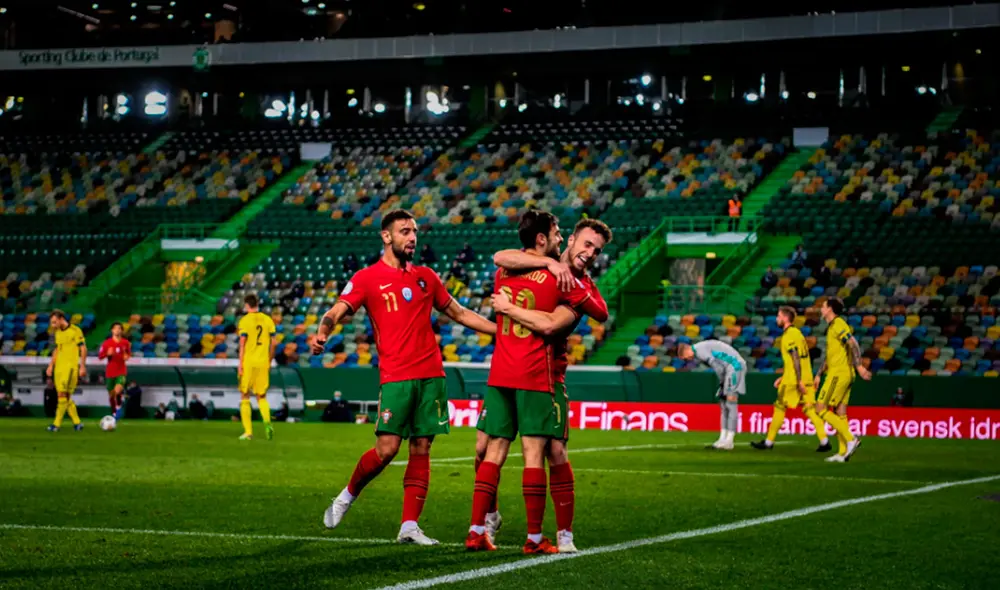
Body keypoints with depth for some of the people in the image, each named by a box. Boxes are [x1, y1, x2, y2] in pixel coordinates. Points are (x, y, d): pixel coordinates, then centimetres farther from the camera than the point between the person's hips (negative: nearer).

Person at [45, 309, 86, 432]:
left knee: (63, 394, -13)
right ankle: (77, 422, 13)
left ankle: (57, 424, -12)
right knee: (66, 397, 5)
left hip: (71, 366, -7)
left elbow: (83, 348, -7)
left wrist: (82, 366, -11)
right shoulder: (58, 332, 15)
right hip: (59, 366, 7)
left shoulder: (75, 330, -7)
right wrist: (51, 365, 19)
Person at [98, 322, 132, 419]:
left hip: (121, 372, -1)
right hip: (110, 372, 1)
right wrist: (107, 353, -19)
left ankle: (119, 407, -1)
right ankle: (114, 413, 27)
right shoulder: (107, 343, -2)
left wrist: (127, 356, -6)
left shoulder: (125, 343, 1)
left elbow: (129, 354, 16)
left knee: (118, 390, -26)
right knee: (111, 394, 8)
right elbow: (100, 356, -1)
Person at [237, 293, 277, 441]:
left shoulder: (245, 320, -6)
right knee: (262, 397, 13)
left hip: (248, 362, -4)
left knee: (245, 397, 8)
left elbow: (242, 343, -11)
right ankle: (267, 422, -14)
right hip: (263, 363, 4)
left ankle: (248, 432, 4)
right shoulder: (267, 320, 6)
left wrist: (240, 365, -9)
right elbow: (273, 343, 7)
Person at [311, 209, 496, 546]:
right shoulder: (367, 278, 2)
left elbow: (459, 313, 25)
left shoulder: (426, 277, 16)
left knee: (421, 449, 1)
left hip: (431, 375, 4)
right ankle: (347, 496, 15)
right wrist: (322, 333, -30)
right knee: (387, 448, -11)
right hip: (395, 377, -4)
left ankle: (409, 527, 4)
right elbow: (336, 312, -8)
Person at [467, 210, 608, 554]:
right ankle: (534, 537, -2)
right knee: (534, 453, -3)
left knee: (494, 452, 7)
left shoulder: (502, 273, 10)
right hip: (535, 376, -5)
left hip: (499, 375, 5)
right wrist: (588, 287, 22)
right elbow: (601, 313, 4)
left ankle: (476, 531, 4)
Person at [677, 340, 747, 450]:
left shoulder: (699, 350, -12)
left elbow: (718, 368, -15)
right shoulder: (702, 348, 18)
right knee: (724, 404, 9)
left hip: (735, 366, -10)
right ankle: (723, 439, 9)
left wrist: (722, 381, -2)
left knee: (730, 403, -11)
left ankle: (729, 441, -12)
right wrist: (723, 385, 7)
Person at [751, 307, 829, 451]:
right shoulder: (797, 333, 19)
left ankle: (769, 442, 9)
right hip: (806, 379, 8)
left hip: (792, 380, -8)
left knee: (780, 408, 2)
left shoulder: (789, 335, -10)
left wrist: (799, 381, -22)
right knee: (809, 409, 2)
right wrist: (782, 378, 26)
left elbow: (796, 359, -18)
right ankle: (824, 441, -9)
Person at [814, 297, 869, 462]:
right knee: (840, 413, 8)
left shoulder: (838, 325, -11)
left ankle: (850, 439, -12)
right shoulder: (832, 327, 19)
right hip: (845, 375, 10)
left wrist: (859, 365, -32)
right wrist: (818, 375, 28)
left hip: (838, 374, -10)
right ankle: (843, 453, 7)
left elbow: (853, 344, -24)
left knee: (821, 409, -8)